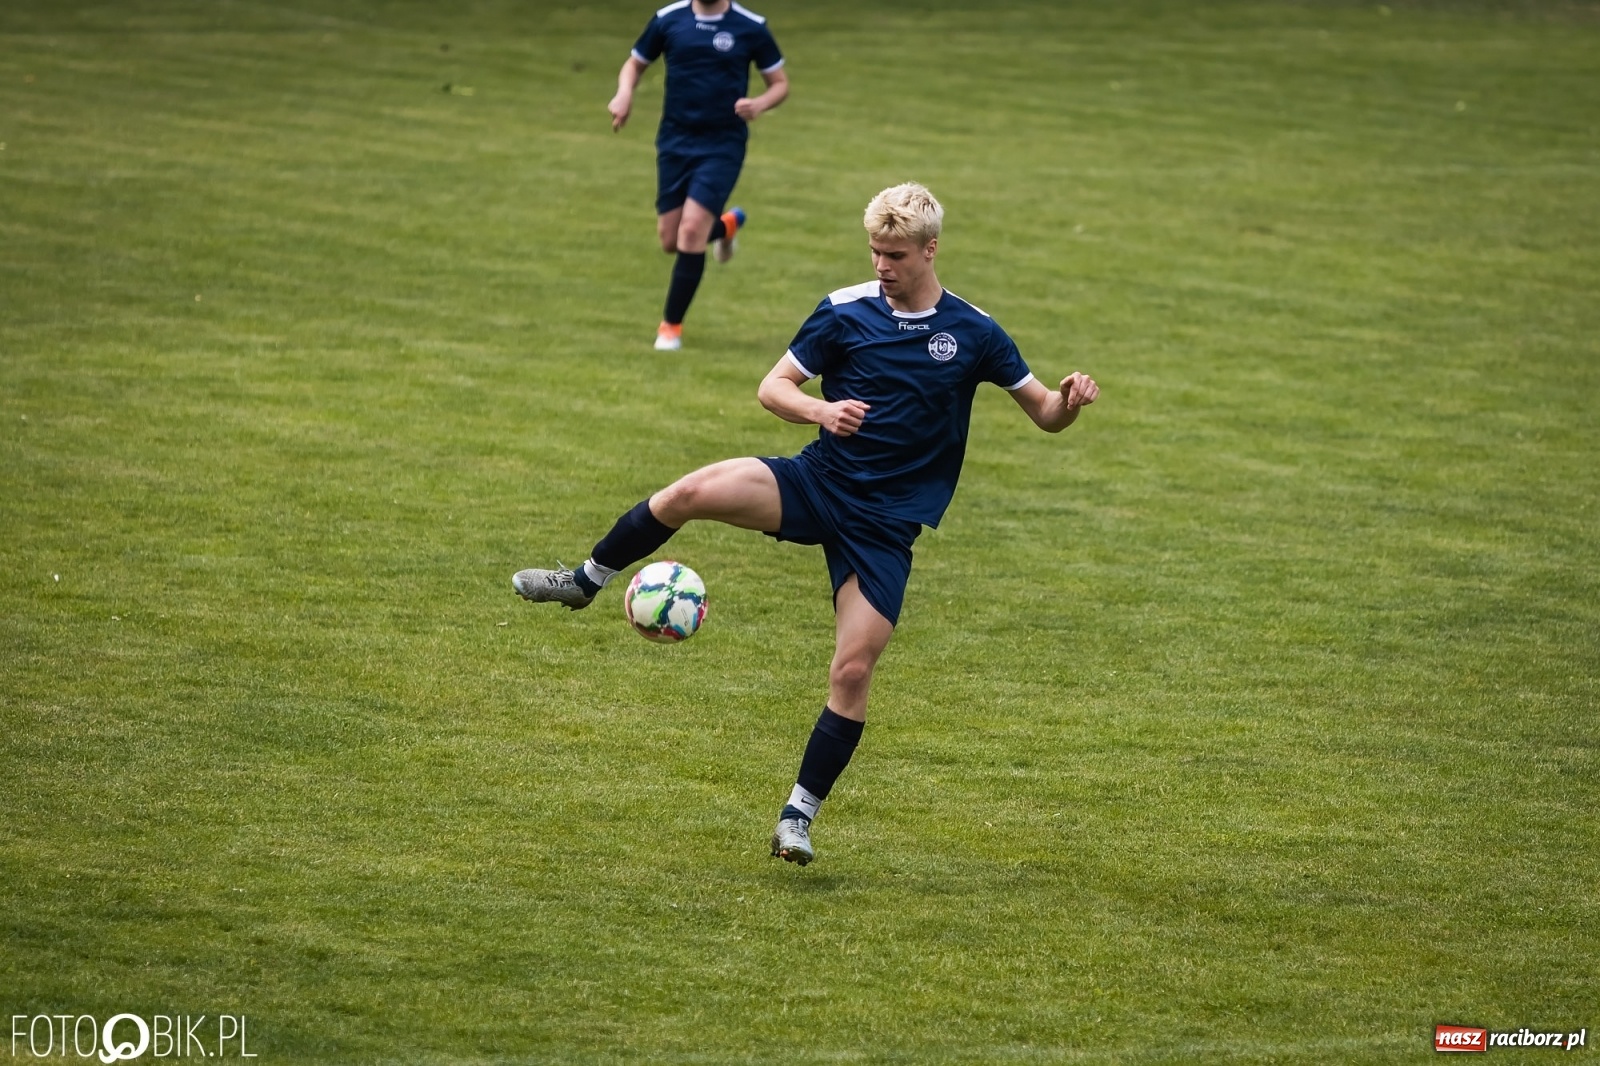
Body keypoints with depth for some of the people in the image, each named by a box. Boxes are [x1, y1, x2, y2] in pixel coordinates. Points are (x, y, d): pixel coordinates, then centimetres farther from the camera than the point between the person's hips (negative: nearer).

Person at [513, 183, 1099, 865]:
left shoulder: (974, 334, -2)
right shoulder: (845, 311, -1)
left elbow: (1044, 414, 5)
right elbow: (773, 386, 2)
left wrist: (1069, 400, -20)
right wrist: (822, 410, -20)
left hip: (886, 524, -1)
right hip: (818, 482, 1)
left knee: (853, 669, -10)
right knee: (692, 492, -24)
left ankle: (800, 814, 4)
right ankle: (586, 583, -1)